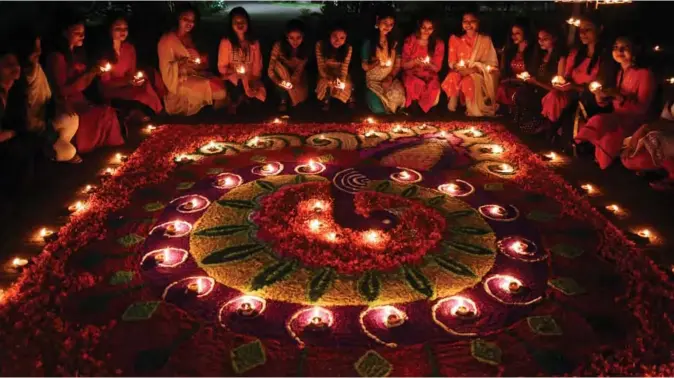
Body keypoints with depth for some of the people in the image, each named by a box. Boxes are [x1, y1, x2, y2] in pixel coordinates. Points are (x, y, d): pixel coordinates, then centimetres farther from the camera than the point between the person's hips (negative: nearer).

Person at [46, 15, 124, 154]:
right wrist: (88, 73, -19)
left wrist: (94, 72, -4)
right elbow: (63, 90, -15)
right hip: (66, 106, -7)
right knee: (107, 114, -27)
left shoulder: (78, 53, 13)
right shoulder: (57, 57, -12)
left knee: (109, 113, -22)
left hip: (80, 102, 7)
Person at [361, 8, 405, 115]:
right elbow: (365, 67, -1)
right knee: (379, 109, -29)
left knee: (397, 97, -32)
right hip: (373, 80, -3)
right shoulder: (368, 42, -4)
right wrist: (376, 63, -20)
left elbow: (397, 66, 6)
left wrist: (390, 77, -12)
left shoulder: (394, 42, 6)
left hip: (390, 79, 3)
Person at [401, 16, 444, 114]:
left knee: (434, 91, -32)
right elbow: (404, 65, 0)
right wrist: (414, 62, -22)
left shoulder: (438, 44, -1)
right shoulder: (410, 41, -4)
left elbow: (437, 68, 3)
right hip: (411, 75, -1)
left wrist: (429, 64, -20)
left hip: (429, 77, 1)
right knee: (416, 86, -36)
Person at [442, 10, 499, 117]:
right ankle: (452, 107, -21)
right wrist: (459, 67, -17)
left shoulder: (485, 40, 2)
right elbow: (452, 62, 8)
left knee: (468, 81, -37)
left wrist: (473, 69, -19)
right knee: (453, 78, -35)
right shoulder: (455, 39, 9)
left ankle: (472, 110, -20)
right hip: (460, 72, 2)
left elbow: (492, 64, -2)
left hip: (479, 74, -2)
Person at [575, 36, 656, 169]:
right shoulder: (619, 73, 13)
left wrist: (617, 96, -27)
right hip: (617, 120, 6)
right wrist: (600, 98, -13)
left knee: (598, 121, -30)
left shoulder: (644, 74, -9)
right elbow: (607, 103, 12)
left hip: (636, 122, -6)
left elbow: (642, 108, -15)